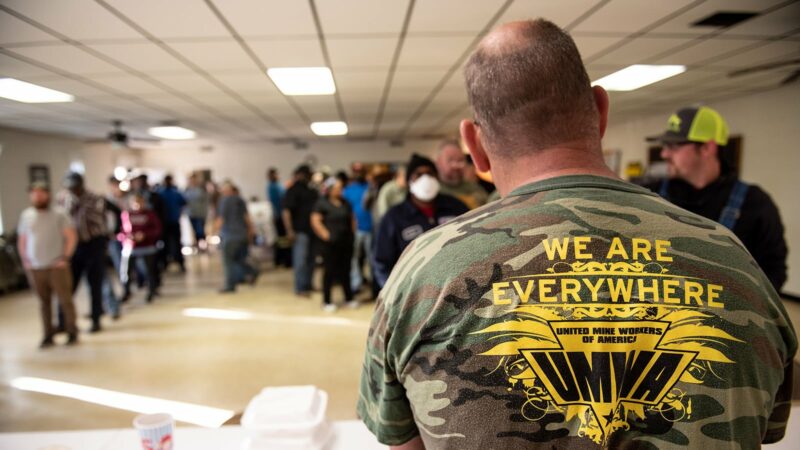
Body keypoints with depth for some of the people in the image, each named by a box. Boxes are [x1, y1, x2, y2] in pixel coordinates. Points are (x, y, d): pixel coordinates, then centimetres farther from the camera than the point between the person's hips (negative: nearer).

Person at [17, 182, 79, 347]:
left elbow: (72, 237, -3)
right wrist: (25, 260, 8)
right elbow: (21, 240, 17)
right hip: (35, 268, 3)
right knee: (44, 302, 7)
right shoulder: (26, 215, 9)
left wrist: (65, 258, -8)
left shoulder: (58, 215, -2)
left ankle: (72, 333, 8)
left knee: (65, 300, -2)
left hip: (56, 266, -3)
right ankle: (48, 336, 16)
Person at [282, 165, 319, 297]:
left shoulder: (311, 191, 16)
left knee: (310, 259, 12)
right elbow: (286, 211, -13)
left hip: (311, 230, 7)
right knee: (301, 260, -5)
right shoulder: (293, 191, -6)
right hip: (300, 230, -7)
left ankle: (308, 285, 23)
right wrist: (290, 230, -20)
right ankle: (300, 288, 2)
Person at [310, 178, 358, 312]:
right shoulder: (322, 203, -5)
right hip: (331, 243, -5)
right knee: (330, 271, 0)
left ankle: (349, 298, 24)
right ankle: (326, 301, 10)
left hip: (346, 242, 6)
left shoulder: (345, 203, 13)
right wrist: (325, 235, -15)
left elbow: (352, 218, 21)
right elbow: (315, 220, -12)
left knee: (345, 271, 13)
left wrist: (352, 233, 11)